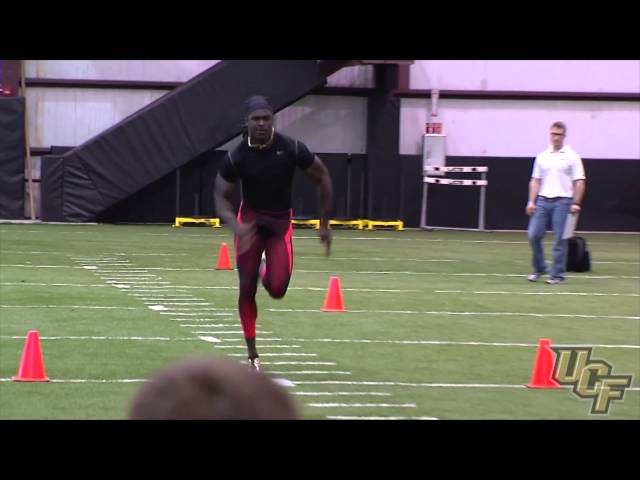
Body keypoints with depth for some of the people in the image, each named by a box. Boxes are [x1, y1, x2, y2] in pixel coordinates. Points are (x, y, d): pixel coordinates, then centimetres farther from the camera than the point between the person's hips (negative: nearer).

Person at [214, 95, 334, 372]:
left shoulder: (292, 149, -15)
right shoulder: (236, 157, -14)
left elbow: (322, 178, -3)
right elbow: (221, 196, -5)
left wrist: (324, 225, -2)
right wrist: (236, 226, -25)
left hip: (280, 221, 0)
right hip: (251, 219, 0)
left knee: (277, 290, -14)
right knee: (247, 288, -6)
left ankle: (265, 268, 26)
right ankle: (252, 357, 7)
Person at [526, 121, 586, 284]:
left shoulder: (572, 157, 0)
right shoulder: (542, 157, 12)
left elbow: (579, 182, -3)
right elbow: (535, 181, 14)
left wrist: (576, 203, -12)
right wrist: (531, 201, 4)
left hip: (562, 202, -4)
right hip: (543, 200, 4)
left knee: (559, 240, -3)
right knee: (533, 235, -2)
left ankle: (558, 274, 5)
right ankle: (539, 269, 14)